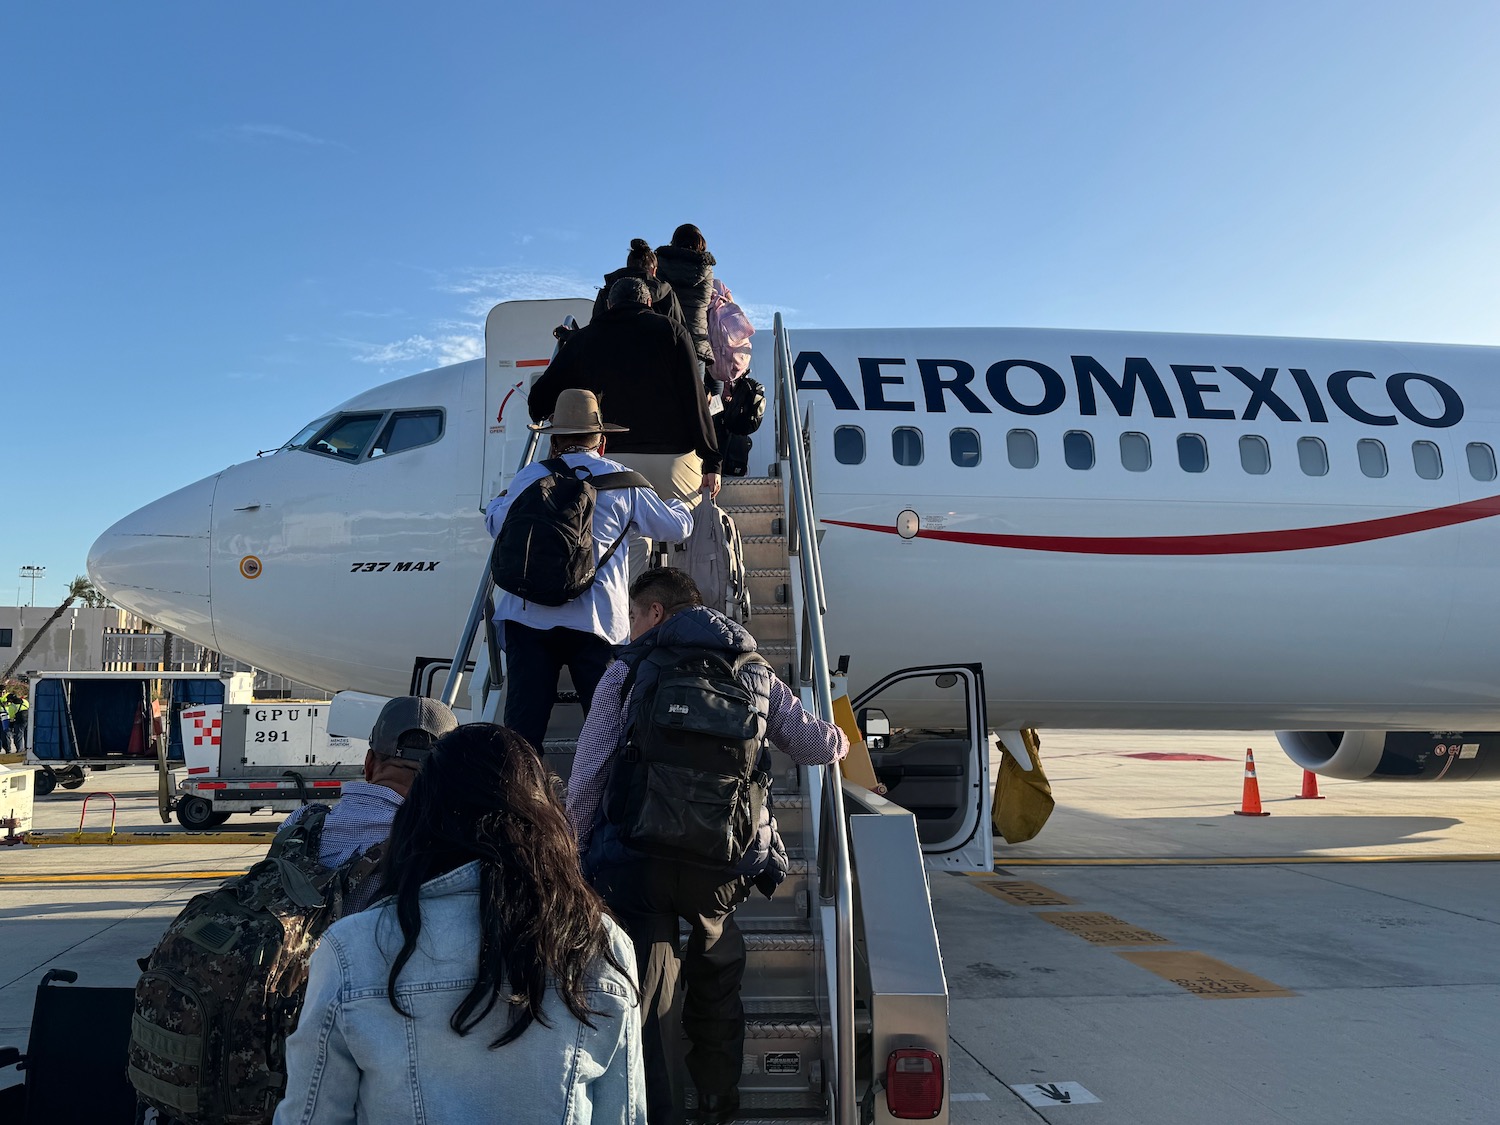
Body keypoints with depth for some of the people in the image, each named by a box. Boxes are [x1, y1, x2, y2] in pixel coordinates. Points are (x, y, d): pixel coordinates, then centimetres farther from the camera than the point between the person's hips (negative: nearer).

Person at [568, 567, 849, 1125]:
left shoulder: (626, 671, 6)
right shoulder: (757, 674, 14)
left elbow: (586, 776, 1)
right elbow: (823, 746, 16)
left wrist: (573, 850, 13)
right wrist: (838, 739, 40)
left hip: (640, 862, -3)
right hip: (726, 865, 3)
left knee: (643, 1000, 7)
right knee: (716, 982, 26)